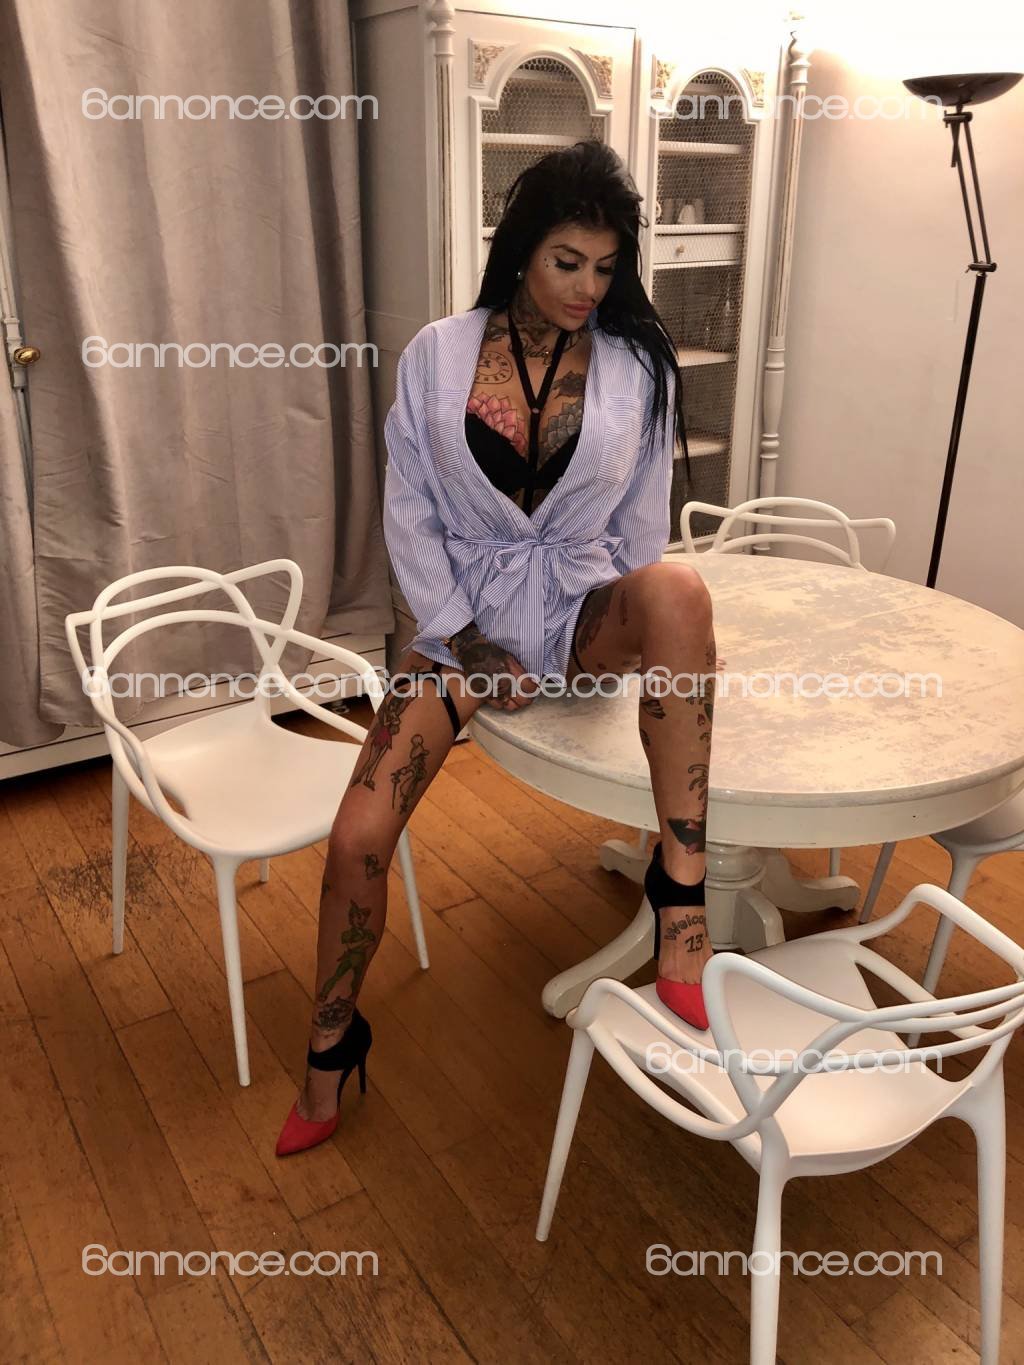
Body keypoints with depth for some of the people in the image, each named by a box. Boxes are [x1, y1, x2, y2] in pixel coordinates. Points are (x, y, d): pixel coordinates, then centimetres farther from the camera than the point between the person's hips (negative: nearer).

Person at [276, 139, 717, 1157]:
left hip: (584, 602, 1)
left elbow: (639, 527, 6)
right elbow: (411, 516, -1)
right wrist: (467, 644, -7)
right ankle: (331, 1048, 15)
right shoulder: (437, 357, -2)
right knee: (358, 837, -13)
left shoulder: (637, 370, 0)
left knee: (680, 589, -37)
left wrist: (628, 632, -3)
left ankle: (680, 896, -30)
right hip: (466, 609, 0)